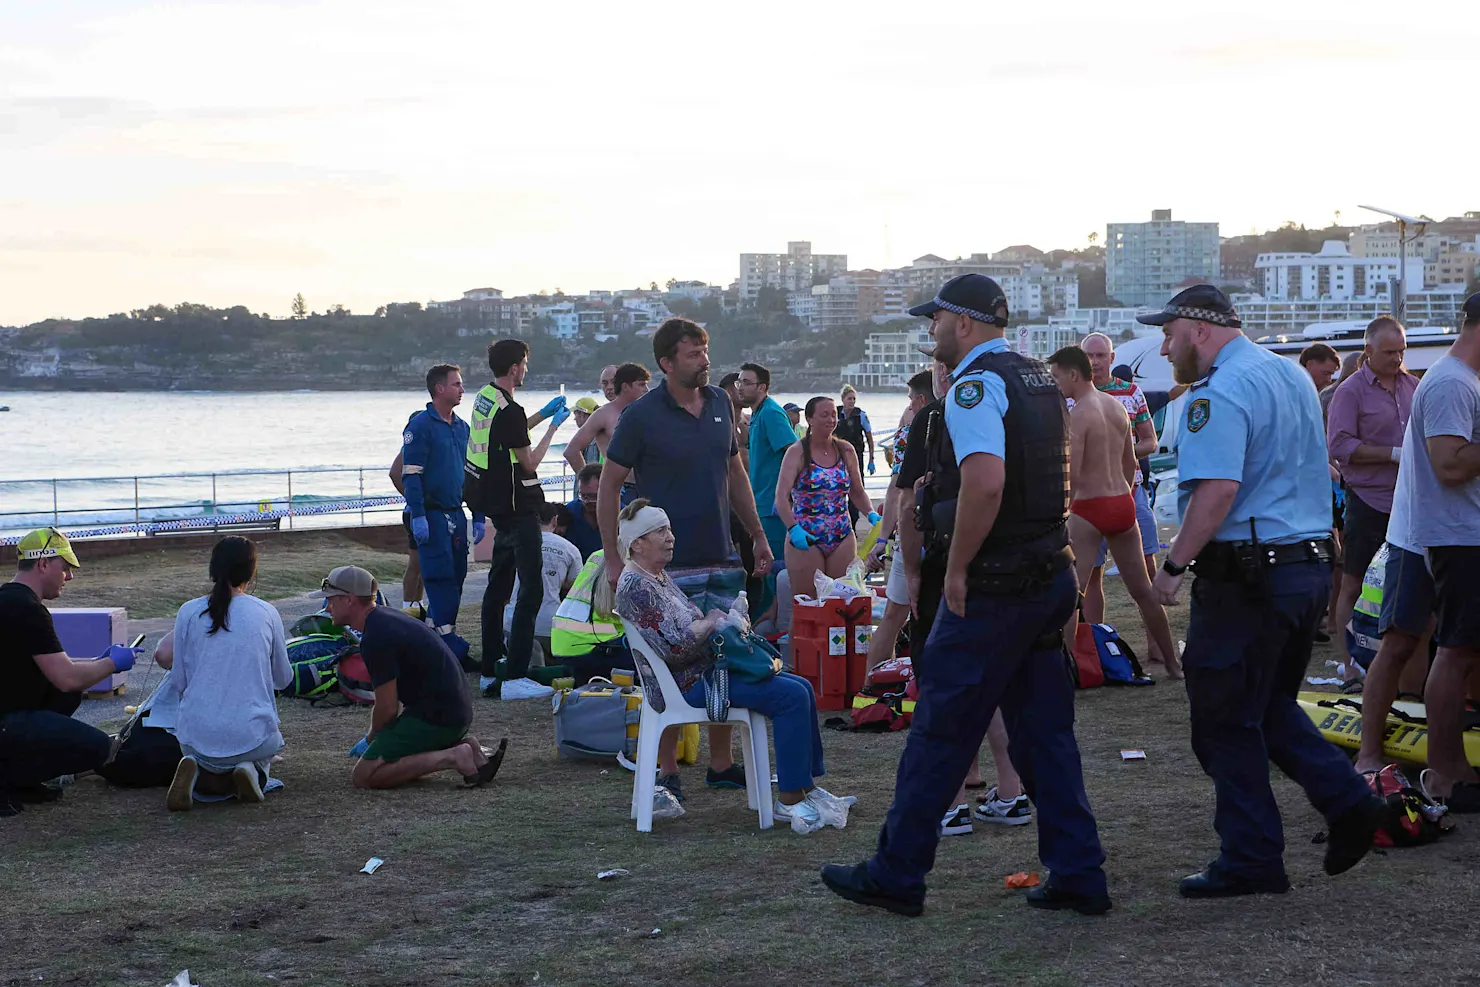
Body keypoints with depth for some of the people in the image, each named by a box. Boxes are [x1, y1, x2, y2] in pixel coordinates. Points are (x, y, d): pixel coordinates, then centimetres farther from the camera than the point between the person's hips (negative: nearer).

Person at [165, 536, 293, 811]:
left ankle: (198, 776, -6)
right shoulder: (267, 614, -1)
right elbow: (283, 679, 12)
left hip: (197, 734, 1)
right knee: (261, 762, 32)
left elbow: (180, 680, 6)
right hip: (252, 734, -1)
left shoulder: (188, 613, -1)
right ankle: (252, 773, -5)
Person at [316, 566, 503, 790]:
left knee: (364, 775, -12)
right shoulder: (385, 618, 15)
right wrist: (374, 739, 18)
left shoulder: (376, 638, -18)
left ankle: (452, 758, -16)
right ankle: (463, 748, 10)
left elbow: (387, 707, -16)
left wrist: (371, 739, 4)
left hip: (435, 716, -10)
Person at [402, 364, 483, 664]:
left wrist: (478, 516, 16)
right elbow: (411, 474, -12)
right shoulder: (421, 425, -7)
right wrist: (418, 516, -19)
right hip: (431, 514, -8)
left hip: (456, 513, 8)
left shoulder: (462, 427, 16)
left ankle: (434, 630, 16)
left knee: (456, 575, 7)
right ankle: (450, 642, -12)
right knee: (441, 577, -10)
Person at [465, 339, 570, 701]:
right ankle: (513, 678, -18)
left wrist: (543, 414, 30)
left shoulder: (485, 398, 9)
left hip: (496, 505, 10)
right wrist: (553, 427, -2)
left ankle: (490, 671, 21)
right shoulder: (509, 410, -20)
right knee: (531, 589, -12)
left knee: (498, 585, 16)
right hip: (518, 508, -10)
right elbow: (530, 463, -13)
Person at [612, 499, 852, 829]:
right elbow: (672, 646, -24)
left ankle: (807, 786, 9)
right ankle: (789, 800, -18)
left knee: (802, 688, 6)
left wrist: (720, 617, 6)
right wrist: (711, 622, -10)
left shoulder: (660, 576, 16)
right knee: (792, 696, -19)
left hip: (706, 667, 11)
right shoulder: (635, 585, -16)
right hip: (686, 684, -11)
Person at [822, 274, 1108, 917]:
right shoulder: (1039, 380, 15)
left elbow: (985, 482, -30)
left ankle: (896, 875, 9)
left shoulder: (974, 386, -15)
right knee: (1044, 730, 12)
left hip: (990, 587, -9)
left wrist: (957, 569, -21)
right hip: (1050, 575, 9)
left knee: (941, 729, 0)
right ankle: (1077, 876, 12)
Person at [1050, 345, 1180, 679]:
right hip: (1123, 503, 7)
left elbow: (1070, 475, -20)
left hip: (1089, 508, -7)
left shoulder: (1077, 414, -14)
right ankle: (1173, 662, 27)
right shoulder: (1117, 406, 9)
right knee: (1143, 589, 18)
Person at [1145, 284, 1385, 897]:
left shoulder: (1218, 394, -16)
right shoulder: (1291, 376, 15)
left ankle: (1251, 863, 7)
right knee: (1269, 707, 21)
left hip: (1245, 576, -9)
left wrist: (1174, 563, -20)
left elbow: (1219, 488, -27)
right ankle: (1347, 801, 6)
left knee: (1225, 720, 2)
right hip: (1309, 564, 9)